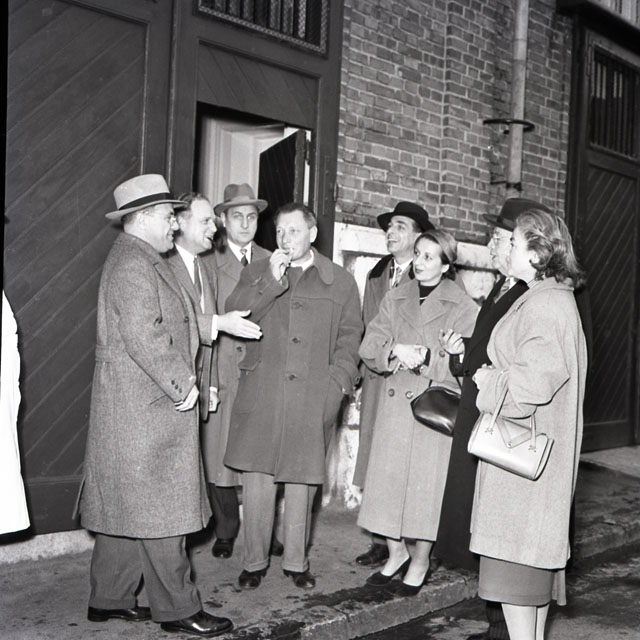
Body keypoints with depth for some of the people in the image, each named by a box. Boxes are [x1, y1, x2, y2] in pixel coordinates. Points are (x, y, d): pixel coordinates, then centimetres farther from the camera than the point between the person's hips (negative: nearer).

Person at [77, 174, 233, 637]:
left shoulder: (142, 261, 19)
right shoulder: (134, 266, -15)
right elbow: (144, 338, -23)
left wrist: (184, 381, 10)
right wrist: (181, 386, -15)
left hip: (136, 409, 11)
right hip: (145, 410, -11)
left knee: (126, 506, 15)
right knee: (158, 509, -3)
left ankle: (110, 599, 25)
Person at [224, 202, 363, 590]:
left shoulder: (341, 282, 11)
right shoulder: (257, 272, 14)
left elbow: (349, 337, 8)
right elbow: (234, 313, 0)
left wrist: (338, 382, -4)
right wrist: (272, 279, -10)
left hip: (313, 396, 0)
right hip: (262, 394, 1)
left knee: (303, 479, 6)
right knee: (257, 478, 1)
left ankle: (296, 562, 21)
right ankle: (255, 561, 16)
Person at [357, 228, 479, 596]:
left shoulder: (464, 308, -4)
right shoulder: (395, 300, 9)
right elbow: (369, 349, 2)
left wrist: (426, 357, -22)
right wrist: (396, 351, -16)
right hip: (394, 404, 4)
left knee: (427, 483, 2)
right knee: (389, 477, 8)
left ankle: (421, 562, 22)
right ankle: (397, 552, 29)